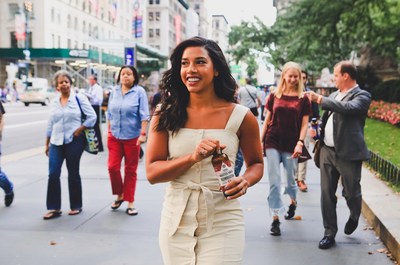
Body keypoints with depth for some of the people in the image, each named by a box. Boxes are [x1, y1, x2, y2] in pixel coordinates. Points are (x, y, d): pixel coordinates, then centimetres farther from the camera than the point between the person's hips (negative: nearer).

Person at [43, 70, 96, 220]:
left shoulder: (79, 99, -4)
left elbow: (92, 117, -6)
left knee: (73, 173, 5)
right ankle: (54, 208, 6)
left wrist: (79, 130, -11)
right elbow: (50, 124, 15)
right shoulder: (54, 102, 10)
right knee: (53, 174, -2)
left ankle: (76, 206, 18)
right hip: (56, 142, 4)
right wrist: (47, 144, 15)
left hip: (74, 141, -4)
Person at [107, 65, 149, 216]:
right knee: (112, 167, -3)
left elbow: (144, 115, -9)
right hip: (115, 136, 3)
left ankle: (130, 202, 15)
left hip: (132, 137, -3)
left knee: (130, 170, 6)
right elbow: (110, 113, 13)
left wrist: (143, 133, -15)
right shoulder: (114, 91, 6)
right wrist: (109, 131, 11)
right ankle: (119, 195, 21)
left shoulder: (139, 91, -6)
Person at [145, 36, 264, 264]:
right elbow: (152, 173, -7)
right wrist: (192, 158, -23)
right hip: (177, 220, 2)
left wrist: (245, 181, -14)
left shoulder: (241, 117, -5)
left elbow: (256, 163, 8)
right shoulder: (165, 116, -3)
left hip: (222, 223, -1)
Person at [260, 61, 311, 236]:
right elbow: (267, 121, 8)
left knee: (290, 179, 14)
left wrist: (300, 143, -13)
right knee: (274, 182, -3)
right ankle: (275, 219, 3)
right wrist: (260, 141, 4)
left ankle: (293, 202, 45)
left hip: (291, 144, 0)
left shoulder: (303, 99, 2)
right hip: (273, 143, 0)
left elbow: (304, 124, 0)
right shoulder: (274, 95, 4)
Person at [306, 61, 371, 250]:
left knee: (350, 192, 7)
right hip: (327, 151, 6)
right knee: (327, 193, 4)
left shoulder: (362, 96, -6)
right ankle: (329, 233, 14)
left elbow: (348, 108, -27)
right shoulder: (334, 95, 13)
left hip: (348, 153, -5)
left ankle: (354, 217, 40)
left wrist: (320, 99, -24)